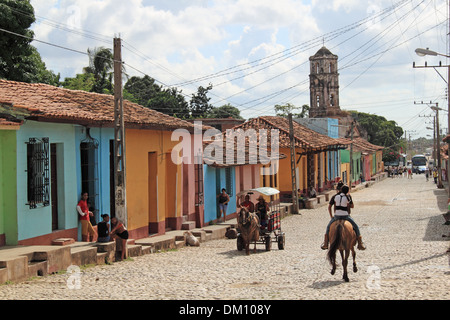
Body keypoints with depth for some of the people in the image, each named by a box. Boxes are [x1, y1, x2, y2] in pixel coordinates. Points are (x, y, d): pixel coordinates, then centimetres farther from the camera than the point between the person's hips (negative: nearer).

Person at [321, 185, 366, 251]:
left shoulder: (335, 196, 0)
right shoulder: (348, 197, -8)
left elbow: (329, 207, 3)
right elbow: (352, 206, 6)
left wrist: (331, 216, 12)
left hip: (336, 216, 2)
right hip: (345, 216, -2)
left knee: (328, 227, 24)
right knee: (356, 227, 15)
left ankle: (325, 244, 18)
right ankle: (360, 244, 12)